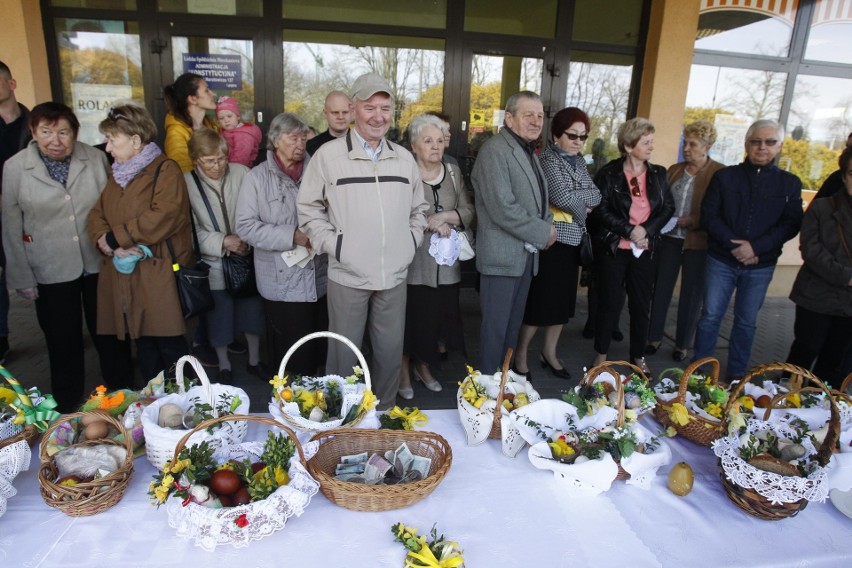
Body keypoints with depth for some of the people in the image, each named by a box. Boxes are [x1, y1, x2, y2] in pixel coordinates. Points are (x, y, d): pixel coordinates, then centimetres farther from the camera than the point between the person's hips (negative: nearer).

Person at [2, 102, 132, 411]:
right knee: (63, 342, 11)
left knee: (109, 335, 13)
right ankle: (67, 409, 30)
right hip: (51, 271, 0)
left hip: (100, 264, 1)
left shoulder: (95, 158, -4)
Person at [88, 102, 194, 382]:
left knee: (171, 348, -3)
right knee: (144, 348, 14)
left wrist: (115, 237, -13)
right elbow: (97, 215, 12)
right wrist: (112, 245, -9)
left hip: (160, 278, -7)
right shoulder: (117, 174, 21)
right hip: (123, 278, 8)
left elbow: (165, 216, -20)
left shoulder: (165, 170, -5)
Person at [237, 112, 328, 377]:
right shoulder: (258, 177, -1)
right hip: (282, 282, -3)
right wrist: (292, 236, -16)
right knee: (292, 351, 5)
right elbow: (245, 226, -7)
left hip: (319, 277, 3)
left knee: (320, 347, 13)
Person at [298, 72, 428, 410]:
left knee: (391, 351, 14)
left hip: (394, 275, 4)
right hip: (348, 275, -3)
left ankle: (385, 412, 35)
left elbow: (418, 208, 20)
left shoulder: (404, 158, 9)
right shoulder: (328, 155, -4)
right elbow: (309, 208, 1)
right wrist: (333, 244, -8)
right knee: (344, 353, 8)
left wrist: (412, 241, 7)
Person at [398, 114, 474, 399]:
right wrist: (432, 225, -15)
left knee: (434, 319, 11)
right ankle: (404, 370, 23)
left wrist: (444, 216, -11)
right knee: (410, 318, 3)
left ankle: (424, 366, 32)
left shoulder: (453, 172, 10)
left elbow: (468, 212, 6)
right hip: (414, 262, -4)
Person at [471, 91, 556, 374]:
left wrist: (547, 225, 4)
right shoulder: (495, 151, -14)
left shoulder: (529, 151, 16)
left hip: (527, 252, 9)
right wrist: (543, 233, -14)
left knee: (513, 324, 16)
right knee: (495, 326, 1)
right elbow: (503, 209, -23)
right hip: (502, 255, -9)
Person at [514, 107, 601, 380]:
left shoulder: (578, 161, 13)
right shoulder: (547, 159, -11)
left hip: (573, 240, 8)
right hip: (551, 240, -8)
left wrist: (574, 197, -13)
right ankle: (520, 354, 13)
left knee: (562, 300, 14)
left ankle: (549, 353, 29)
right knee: (539, 299, -2)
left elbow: (596, 195, 3)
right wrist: (583, 203, -5)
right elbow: (563, 198, -22)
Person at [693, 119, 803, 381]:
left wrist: (755, 247, -17)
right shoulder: (724, 176, 1)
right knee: (710, 316, 4)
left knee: (747, 321, 11)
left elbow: (791, 224, -3)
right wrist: (733, 244, -16)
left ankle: (737, 374, 24)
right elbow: (708, 215, -5)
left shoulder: (789, 184, 3)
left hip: (761, 265, 1)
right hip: (721, 260, -1)